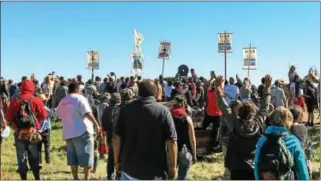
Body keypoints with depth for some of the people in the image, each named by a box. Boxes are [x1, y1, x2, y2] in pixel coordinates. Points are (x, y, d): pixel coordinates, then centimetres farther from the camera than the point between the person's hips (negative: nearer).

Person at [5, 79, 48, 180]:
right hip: (33, 134, -1)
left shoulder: (15, 101, -2)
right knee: (34, 159, 12)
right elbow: (44, 116, -3)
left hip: (19, 135, 1)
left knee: (21, 160, 9)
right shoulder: (36, 101, -6)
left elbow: (8, 117, -1)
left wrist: (15, 127, 14)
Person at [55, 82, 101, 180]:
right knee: (86, 156, 0)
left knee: (73, 158, 11)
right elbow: (87, 113, -17)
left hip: (68, 133, 7)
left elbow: (58, 114, 23)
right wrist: (96, 124, -14)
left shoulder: (63, 101, 12)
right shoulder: (80, 98, -7)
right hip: (82, 131, -6)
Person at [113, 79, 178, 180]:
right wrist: (172, 166, -3)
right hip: (155, 170, -2)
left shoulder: (126, 109, -1)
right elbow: (171, 141, -12)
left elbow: (117, 138, 0)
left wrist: (116, 160, 11)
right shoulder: (163, 111, -8)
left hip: (130, 166, 2)